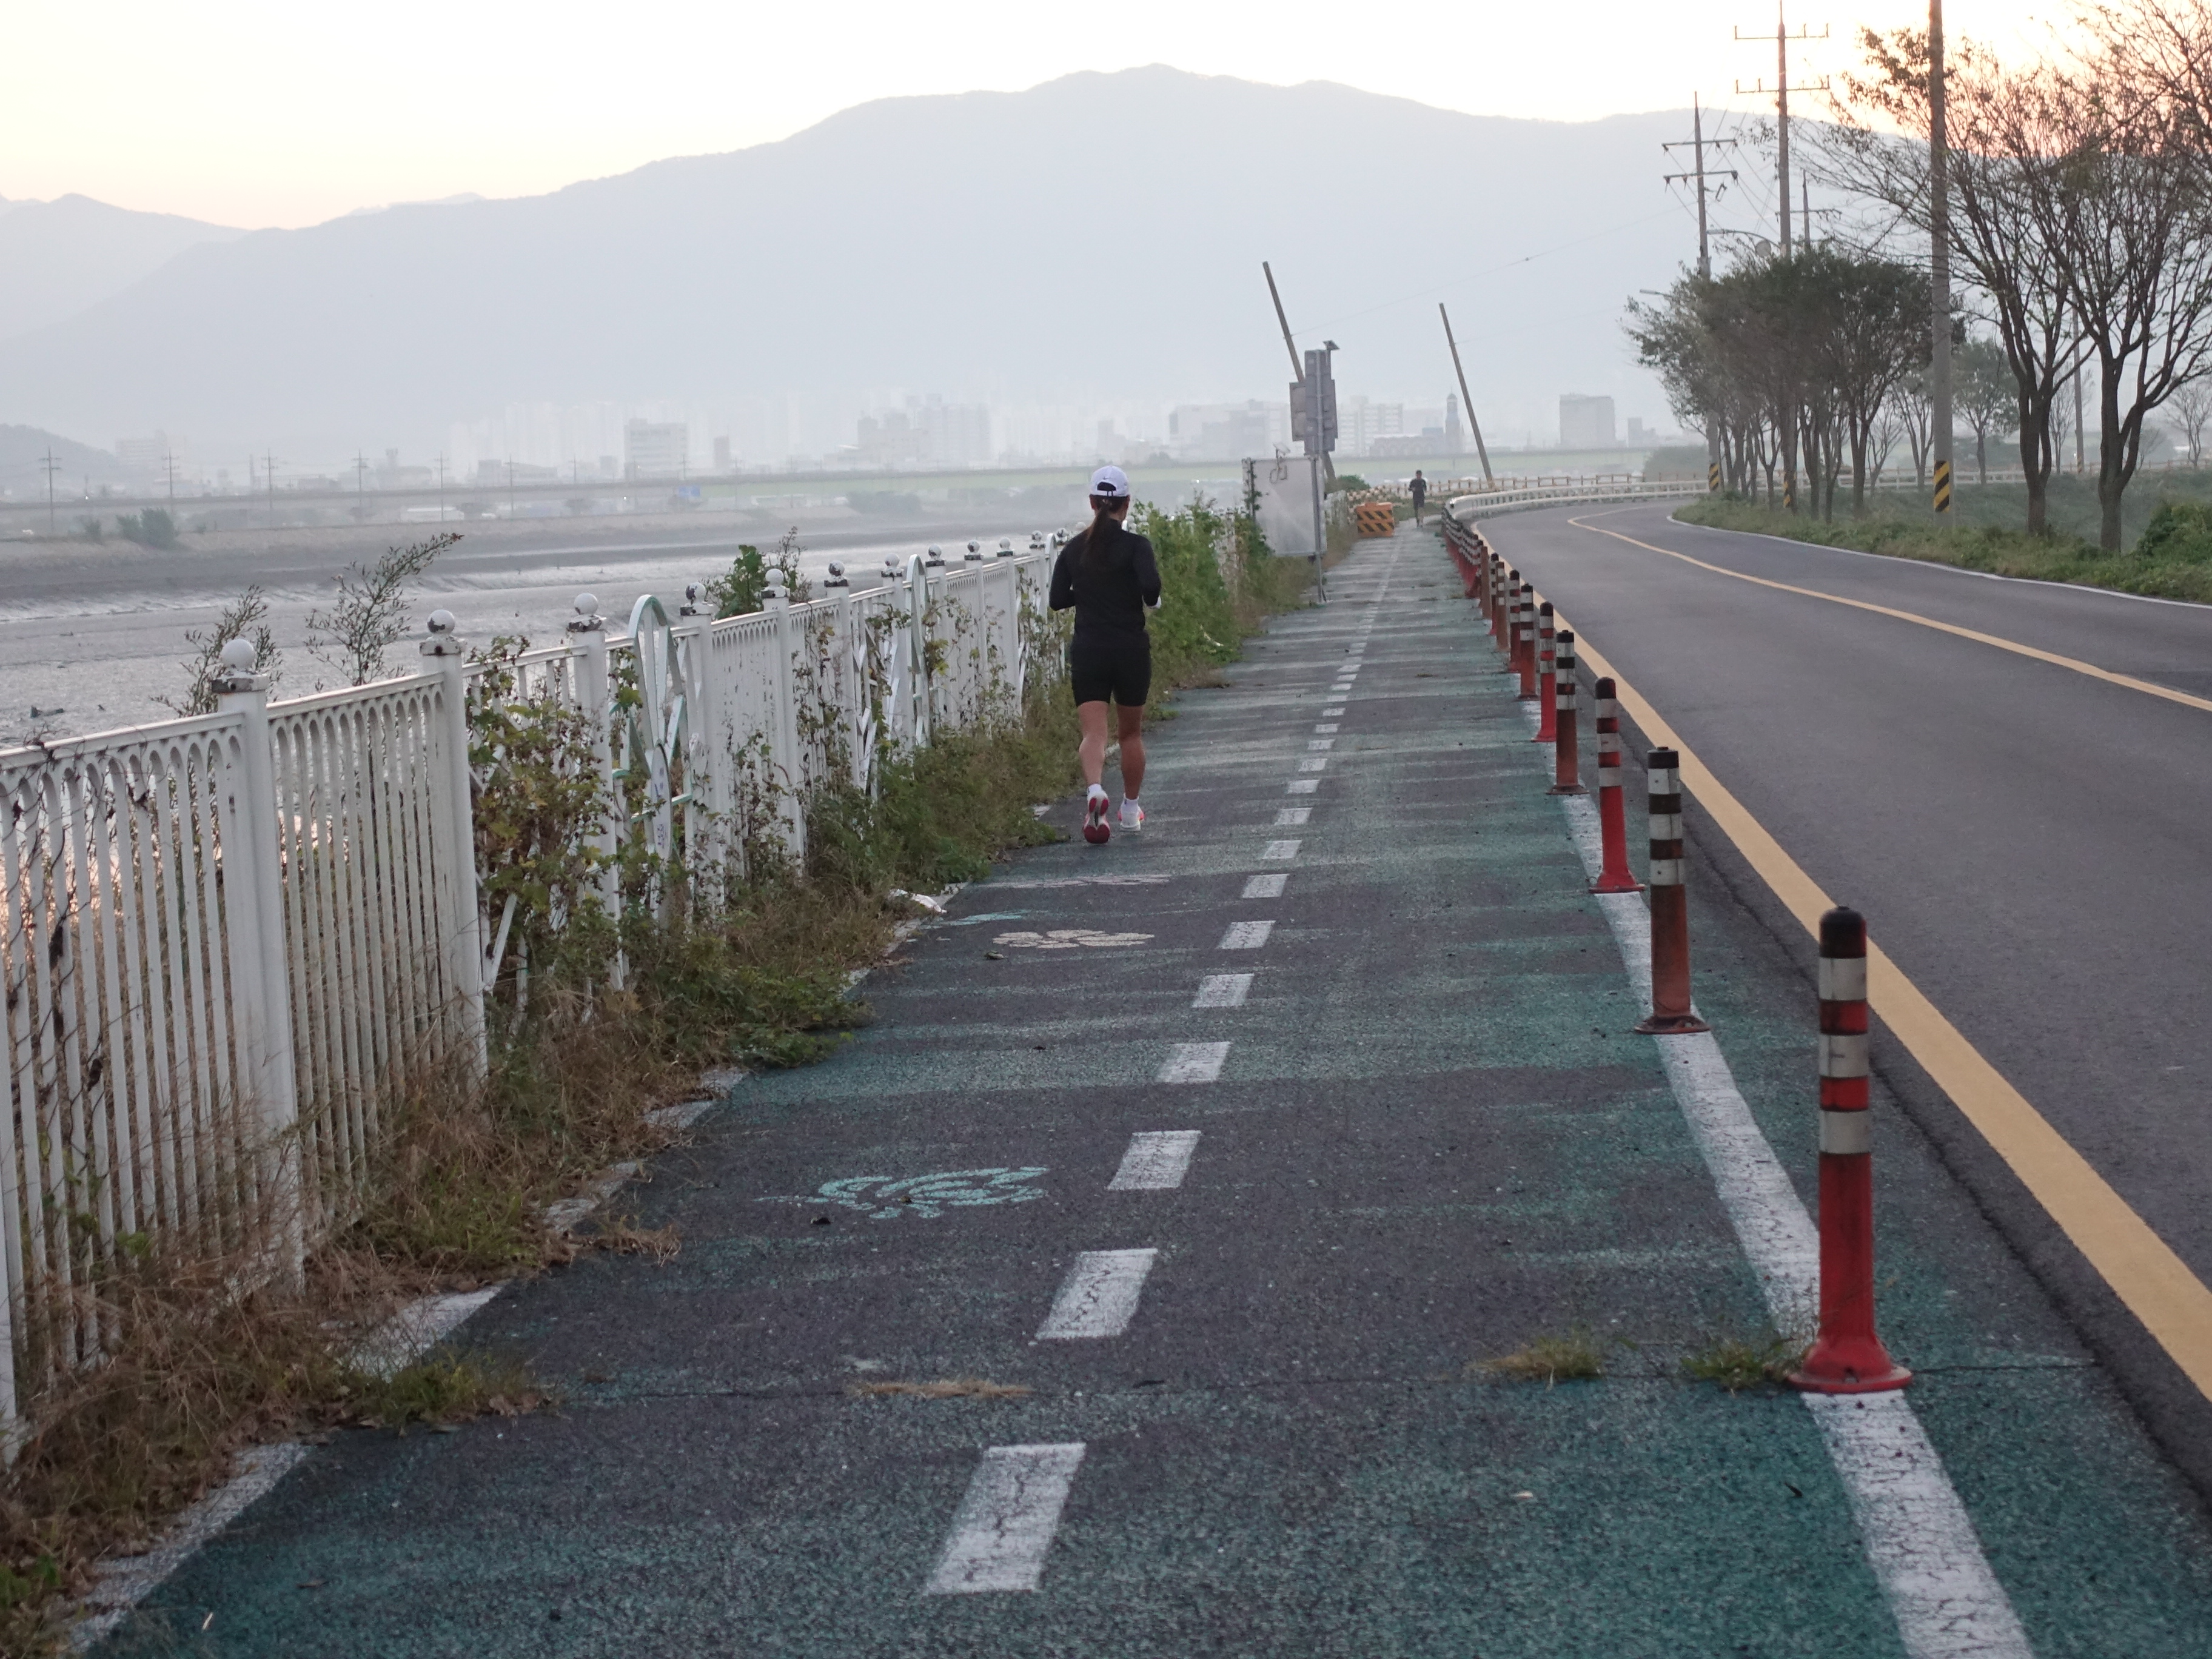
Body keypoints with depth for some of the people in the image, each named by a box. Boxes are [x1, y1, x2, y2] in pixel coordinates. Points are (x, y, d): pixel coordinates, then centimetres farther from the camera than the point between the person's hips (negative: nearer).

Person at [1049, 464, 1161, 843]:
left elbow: (1057, 600, 4)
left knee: (1094, 732, -7)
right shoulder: (1135, 545, -8)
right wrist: (1150, 601, 0)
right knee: (1131, 731, 17)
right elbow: (1151, 587, -22)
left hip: (1087, 652, 1)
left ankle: (1095, 788, -36)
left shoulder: (1074, 548, 3)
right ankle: (1130, 809, 27)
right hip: (1131, 649, -1)